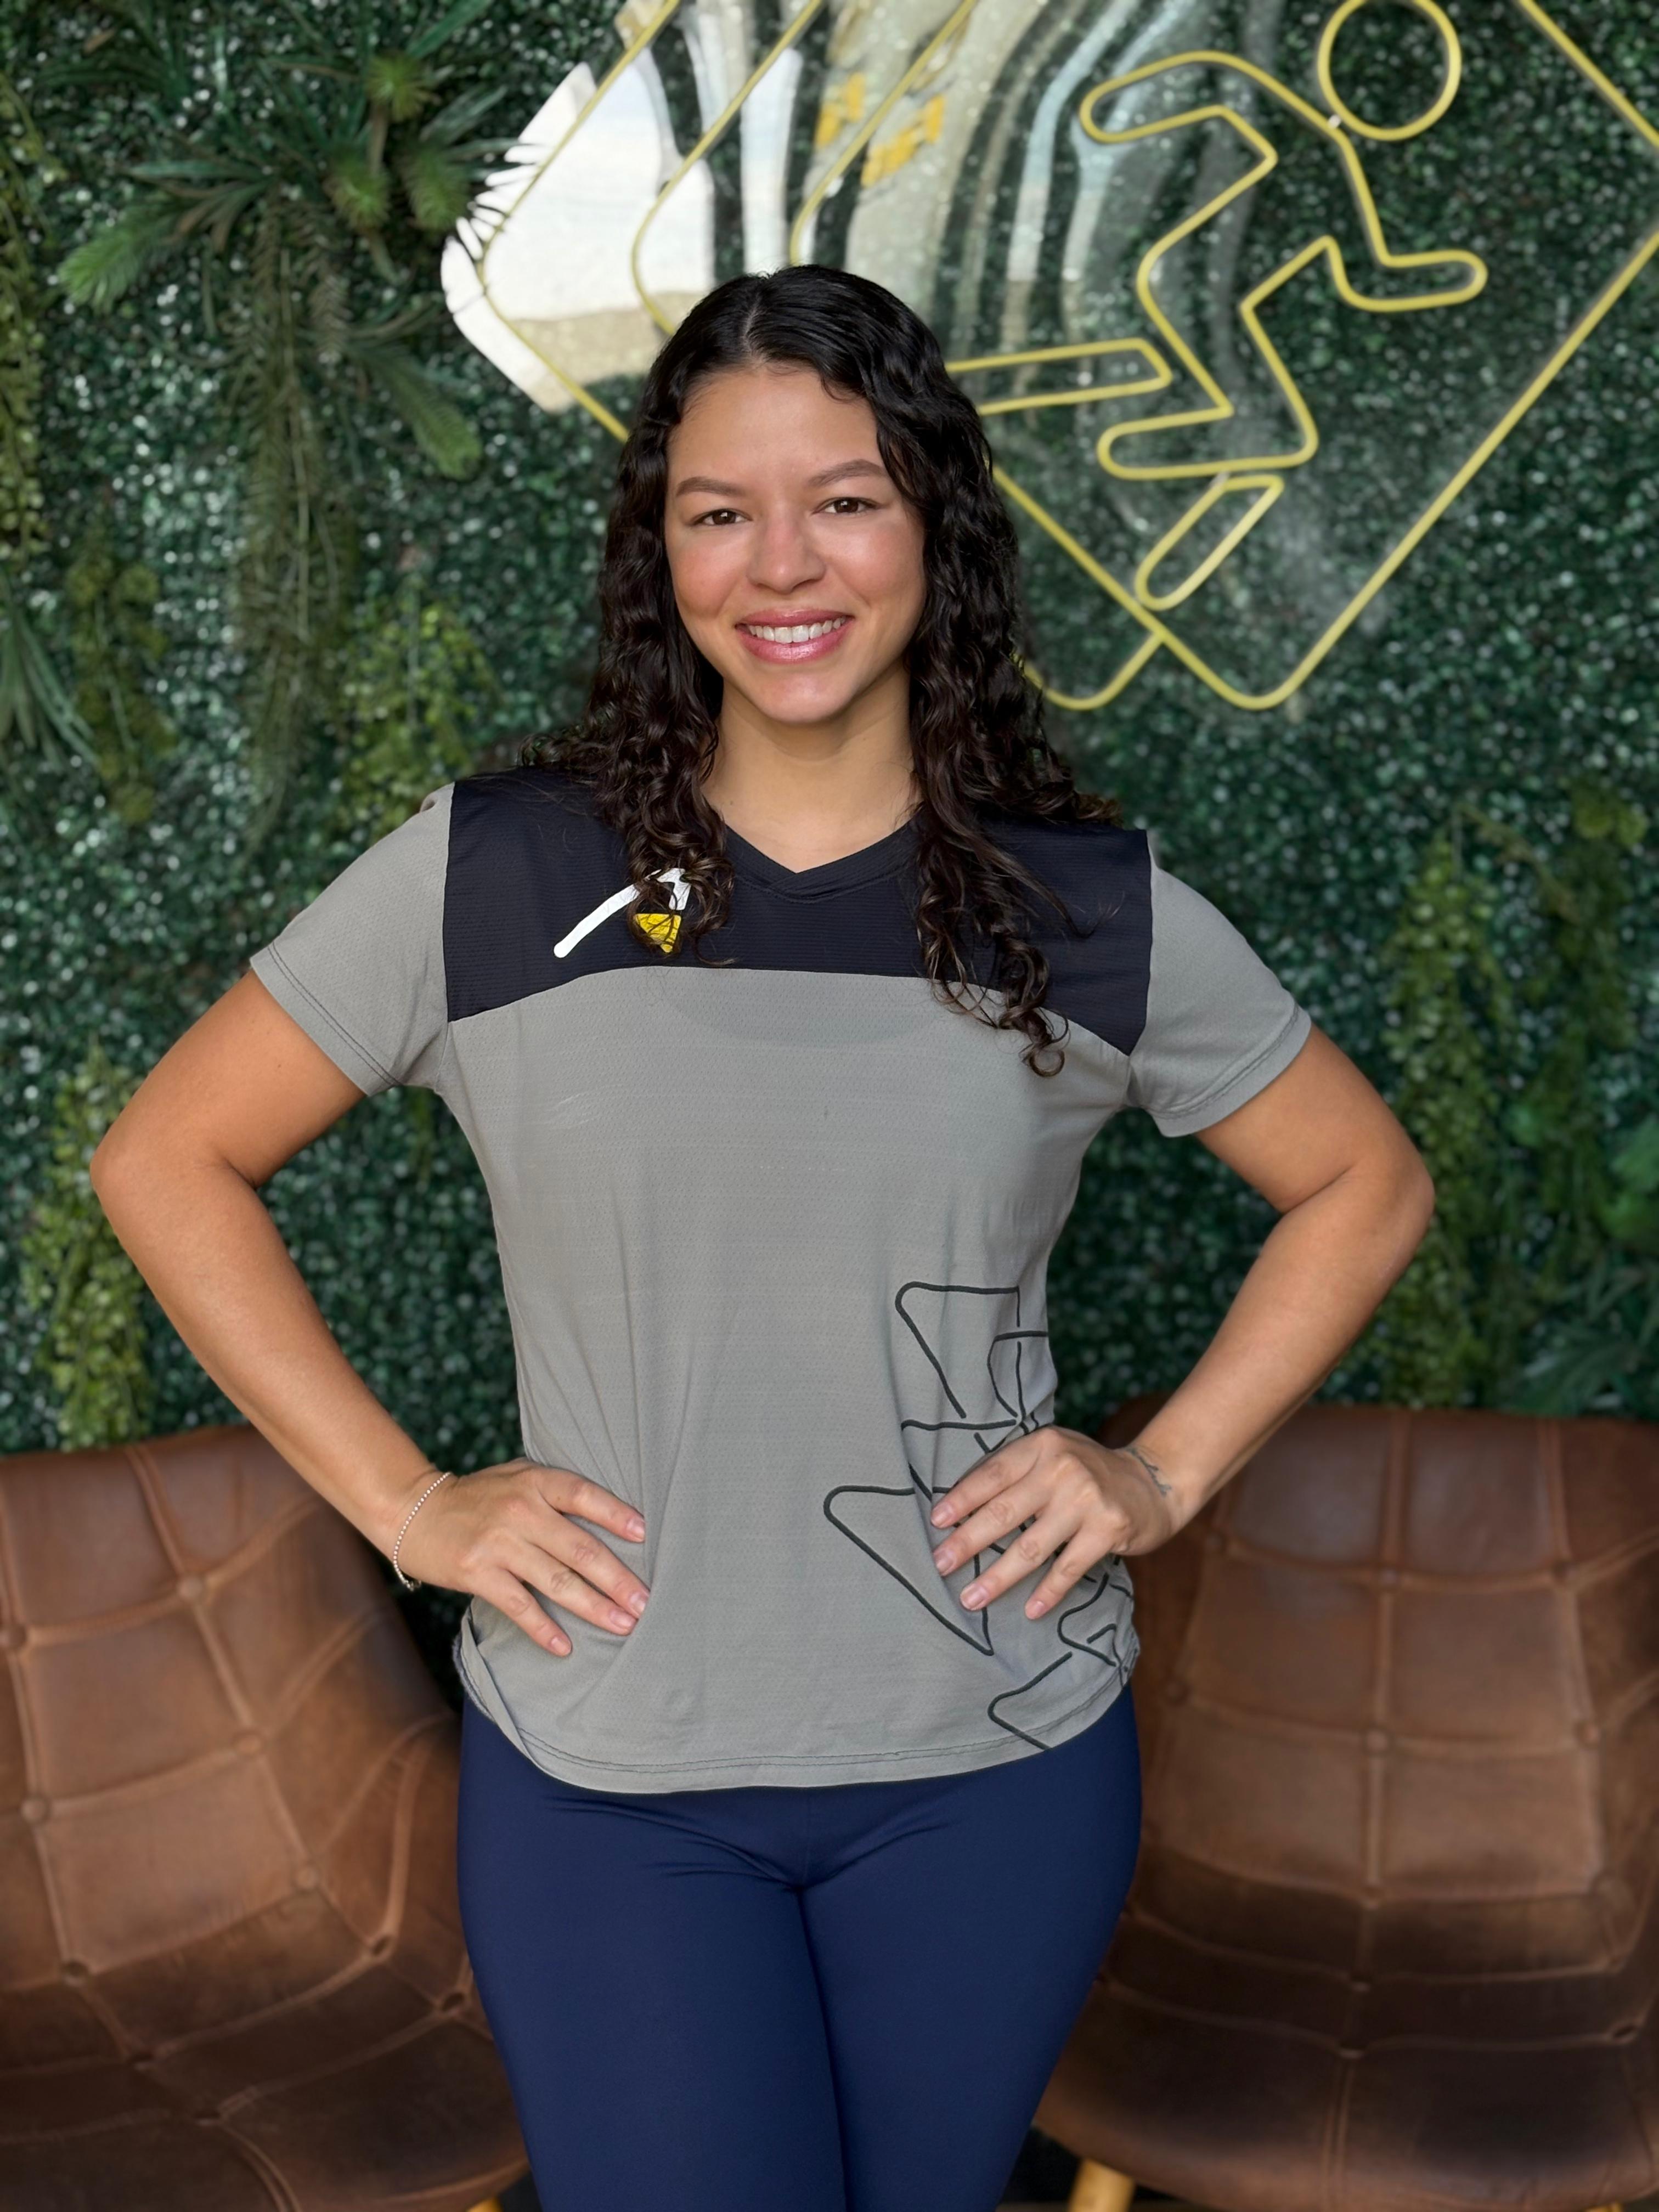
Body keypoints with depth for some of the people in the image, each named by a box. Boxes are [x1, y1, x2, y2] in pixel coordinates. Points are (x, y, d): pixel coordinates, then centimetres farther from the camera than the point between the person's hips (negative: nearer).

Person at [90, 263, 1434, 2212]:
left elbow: (1365, 1185, 10)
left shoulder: (1093, 908, -3)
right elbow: (166, 1160, 1)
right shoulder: (491, 874, -6)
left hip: (995, 1771, 2)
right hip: (605, 1777, -1)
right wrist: (404, 1502, -5)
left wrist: (1166, 1472, 0)